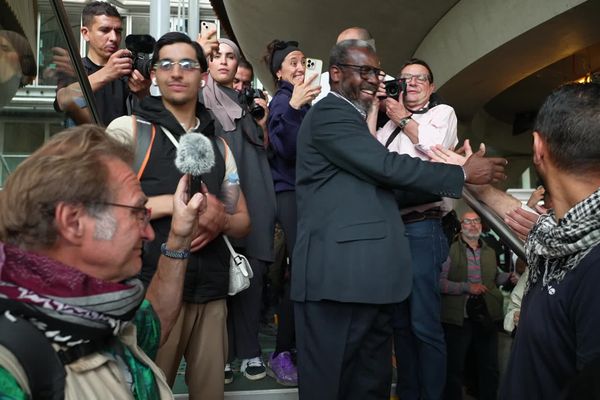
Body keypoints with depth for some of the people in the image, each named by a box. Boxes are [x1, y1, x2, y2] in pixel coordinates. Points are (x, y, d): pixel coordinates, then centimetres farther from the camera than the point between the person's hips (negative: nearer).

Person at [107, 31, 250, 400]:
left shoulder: (218, 145, 14)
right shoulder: (129, 128, 0)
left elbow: (243, 220, 15)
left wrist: (221, 221, -8)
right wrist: (174, 203, -17)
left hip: (211, 292, 4)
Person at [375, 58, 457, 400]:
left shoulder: (443, 112, 9)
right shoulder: (391, 125, 25)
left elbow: (436, 147, -11)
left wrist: (403, 118, 1)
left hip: (422, 229, -6)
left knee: (424, 324, -8)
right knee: (400, 321, 12)